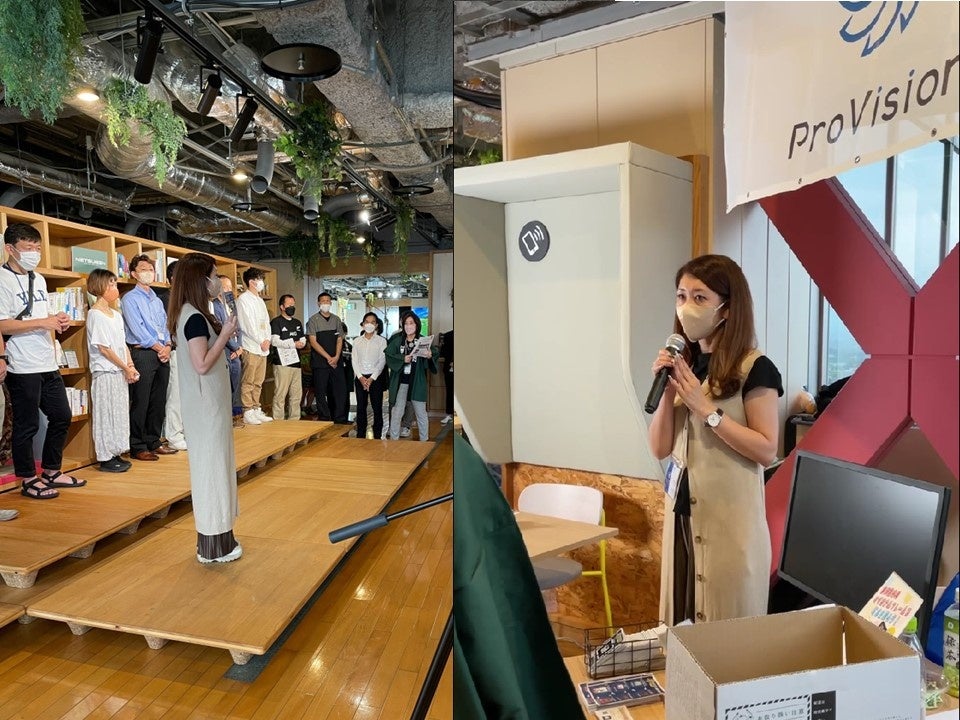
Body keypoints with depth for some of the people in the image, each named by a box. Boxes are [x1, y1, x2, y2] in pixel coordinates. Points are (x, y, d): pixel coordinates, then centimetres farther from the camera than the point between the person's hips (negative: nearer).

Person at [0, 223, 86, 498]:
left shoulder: (39, 279, 15)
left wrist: (57, 321, 4)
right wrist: (42, 322, -20)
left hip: (48, 363, 8)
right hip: (22, 367, -8)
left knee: (62, 416, 13)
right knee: (27, 425, 2)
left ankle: (51, 471, 27)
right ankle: (28, 480, 16)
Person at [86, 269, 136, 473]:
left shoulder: (116, 315, 13)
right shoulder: (95, 314, -11)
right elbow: (103, 348, -14)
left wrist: (131, 366, 2)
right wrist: (125, 368, -11)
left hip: (120, 372, 8)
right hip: (105, 372, -8)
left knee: (120, 412, 11)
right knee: (106, 414, -1)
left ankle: (115, 454, 20)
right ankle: (105, 458, 8)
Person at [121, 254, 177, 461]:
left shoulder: (158, 301, 19)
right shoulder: (130, 299, -2)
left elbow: (165, 326, 14)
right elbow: (138, 329, -10)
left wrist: (167, 346, -3)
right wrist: (158, 348, -9)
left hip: (162, 354, 7)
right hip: (142, 354, -6)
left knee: (159, 402, 10)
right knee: (140, 403, -3)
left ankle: (153, 442, 19)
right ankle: (137, 447, 5)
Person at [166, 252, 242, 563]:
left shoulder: (191, 314, 12)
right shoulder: (195, 318, -18)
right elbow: (202, 364, -23)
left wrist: (223, 332, 10)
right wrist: (226, 333, -16)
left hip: (208, 403, 10)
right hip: (206, 405, -10)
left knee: (211, 465, 16)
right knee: (211, 466, -2)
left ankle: (214, 537, 28)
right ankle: (213, 545, 10)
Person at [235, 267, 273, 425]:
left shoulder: (260, 300, 19)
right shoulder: (243, 299, -6)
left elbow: (266, 321, 17)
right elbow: (247, 324, -13)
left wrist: (268, 339, 1)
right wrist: (261, 341, -11)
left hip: (263, 347, 8)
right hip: (250, 347, -8)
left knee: (258, 382, 10)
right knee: (247, 382, -3)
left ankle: (256, 410, 16)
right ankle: (248, 413, 0)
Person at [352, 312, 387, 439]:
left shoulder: (381, 341, 1)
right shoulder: (357, 341, 8)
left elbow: (382, 361, -4)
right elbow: (354, 361, 4)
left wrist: (372, 378, -11)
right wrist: (360, 377, -8)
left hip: (375, 377, -2)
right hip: (360, 377, 2)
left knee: (377, 407, 0)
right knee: (360, 407, 6)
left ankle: (377, 436, 8)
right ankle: (360, 435, 14)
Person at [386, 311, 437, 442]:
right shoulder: (397, 340, 4)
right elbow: (389, 357, -2)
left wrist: (430, 356, -28)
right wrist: (403, 359, -17)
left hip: (417, 382, -1)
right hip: (400, 381, 1)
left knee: (421, 412, 6)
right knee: (396, 412, 4)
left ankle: (424, 441, 19)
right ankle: (394, 440, 17)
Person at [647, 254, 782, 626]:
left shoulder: (754, 368, -10)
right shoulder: (683, 363, 5)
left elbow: (767, 450, -13)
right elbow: (660, 448, 3)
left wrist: (706, 408, -20)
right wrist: (668, 392, -11)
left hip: (730, 514, -5)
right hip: (682, 507, 5)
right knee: (682, 621, 16)